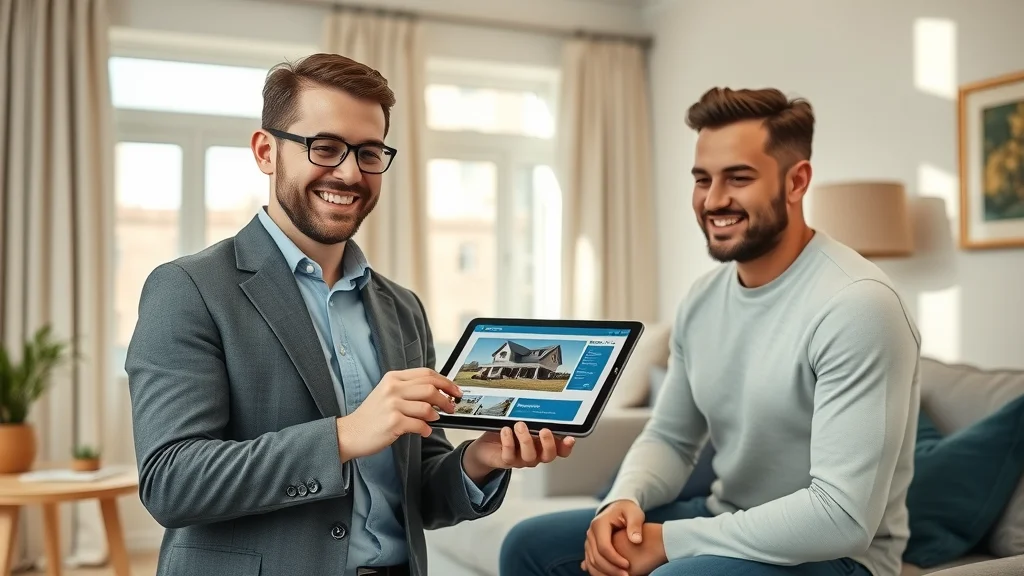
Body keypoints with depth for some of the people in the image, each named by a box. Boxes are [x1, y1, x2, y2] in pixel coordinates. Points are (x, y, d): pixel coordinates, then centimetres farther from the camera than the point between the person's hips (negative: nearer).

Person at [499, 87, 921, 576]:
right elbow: (669, 437, 10)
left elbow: (844, 518, -28)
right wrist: (624, 500, -13)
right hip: (725, 522, 8)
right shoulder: (703, 299, 2)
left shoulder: (856, 305, -23)